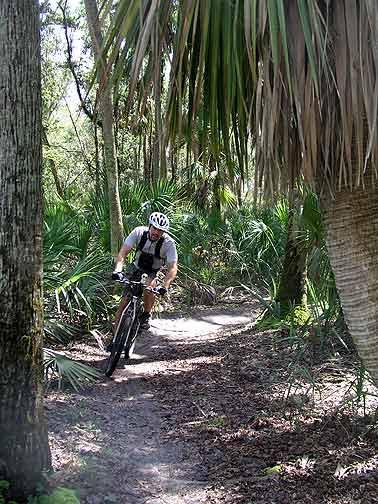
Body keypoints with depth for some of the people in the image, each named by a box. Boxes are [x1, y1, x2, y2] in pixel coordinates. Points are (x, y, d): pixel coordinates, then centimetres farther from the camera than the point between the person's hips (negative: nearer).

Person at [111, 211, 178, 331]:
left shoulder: (168, 243, -29)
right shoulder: (139, 232, -25)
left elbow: (173, 267, -33)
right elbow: (123, 252, -28)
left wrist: (164, 286, -49)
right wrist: (118, 270, -45)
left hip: (155, 271, -1)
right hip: (137, 266, 1)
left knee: (150, 286, -31)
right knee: (126, 297, -8)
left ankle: (146, 316, -9)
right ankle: (116, 327, 5)